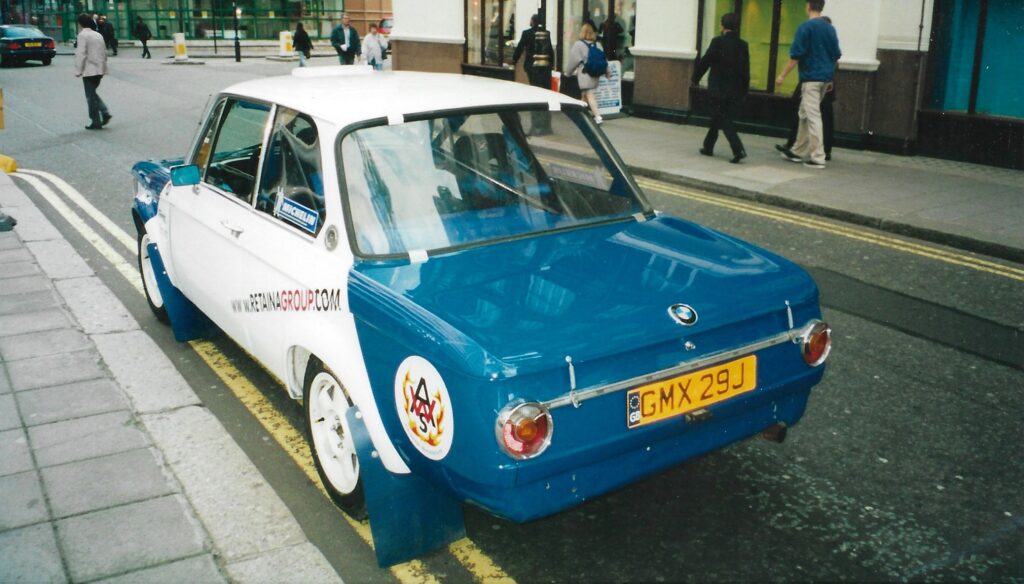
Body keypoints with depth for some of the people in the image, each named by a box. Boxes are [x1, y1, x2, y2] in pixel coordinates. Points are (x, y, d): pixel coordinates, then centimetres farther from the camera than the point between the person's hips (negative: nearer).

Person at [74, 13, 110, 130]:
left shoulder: (82, 35, -11)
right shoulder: (98, 35, 12)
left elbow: (80, 55, -16)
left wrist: (78, 71, -11)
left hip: (89, 71, -7)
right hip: (99, 70, 7)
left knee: (91, 96, 1)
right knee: (93, 94, 20)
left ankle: (96, 123, 3)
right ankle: (105, 113, 4)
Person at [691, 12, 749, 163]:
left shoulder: (718, 42, -11)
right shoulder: (743, 45, 3)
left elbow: (704, 62, -8)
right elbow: (746, 70, 6)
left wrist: (695, 79, 6)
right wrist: (744, 91, 13)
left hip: (718, 90, -5)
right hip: (735, 91, 5)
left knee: (724, 121, -4)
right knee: (718, 118, 19)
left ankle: (738, 150, -18)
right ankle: (708, 146, 30)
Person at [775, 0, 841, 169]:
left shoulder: (806, 27, -10)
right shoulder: (830, 29, 11)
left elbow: (796, 56, -14)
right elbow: (836, 56, 14)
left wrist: (783, 75, -7)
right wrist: (830, 77, 23)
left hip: (811, 78, -7)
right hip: (825, 78, 7)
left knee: (813, 117, -7)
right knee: (805, 115, 18)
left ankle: (818, 158, -9)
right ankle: (798, 151, 25)